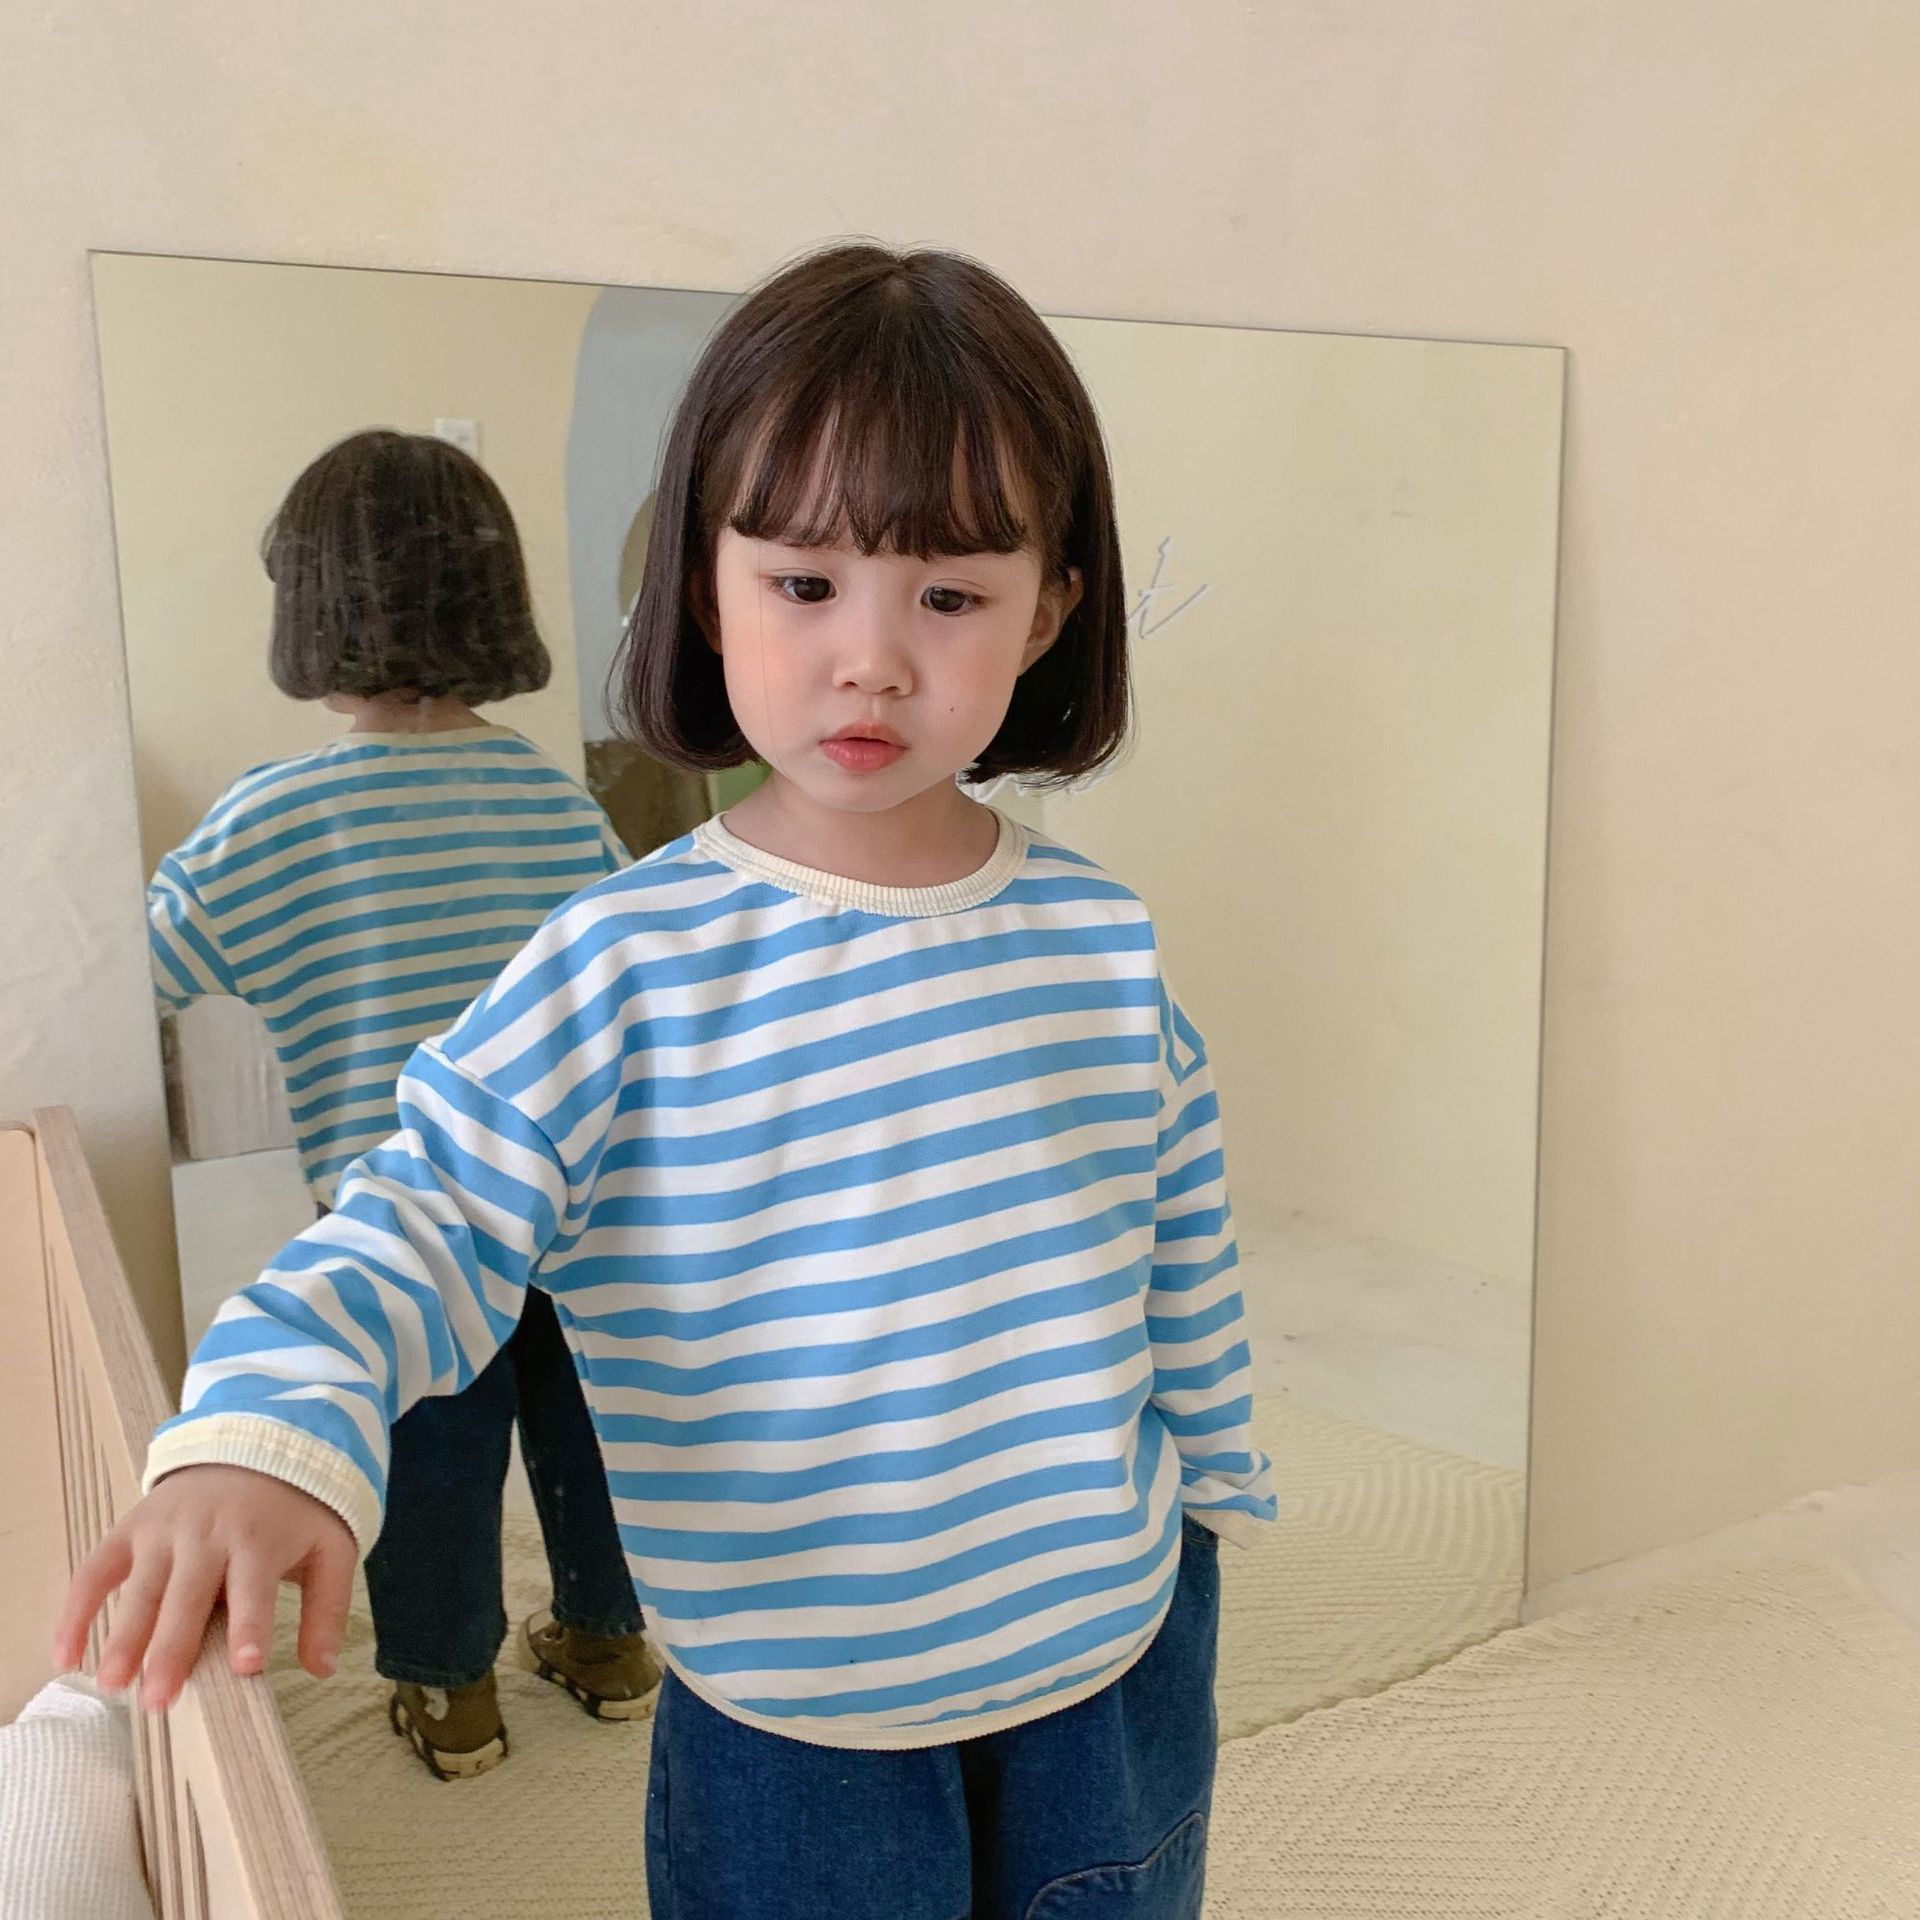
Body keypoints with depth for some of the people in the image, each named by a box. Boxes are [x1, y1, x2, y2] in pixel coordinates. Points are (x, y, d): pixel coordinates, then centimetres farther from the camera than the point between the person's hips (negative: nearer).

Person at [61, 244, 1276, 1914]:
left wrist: (1215, 1485, 13)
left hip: (1109, 1642, 4)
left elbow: (1187, 1248, 4)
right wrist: (265, 1435, -36)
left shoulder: (1104, 940, -7)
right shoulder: (629, 964, -17)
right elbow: (426, 1222, -18)